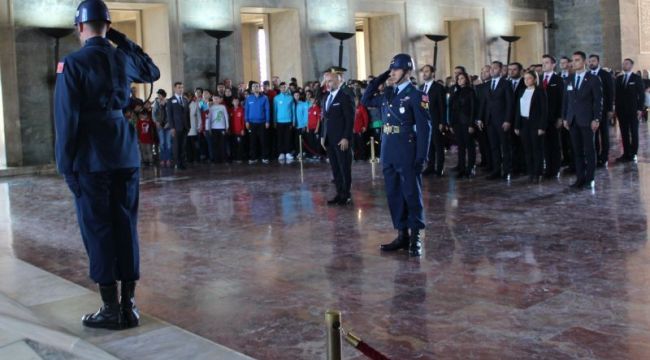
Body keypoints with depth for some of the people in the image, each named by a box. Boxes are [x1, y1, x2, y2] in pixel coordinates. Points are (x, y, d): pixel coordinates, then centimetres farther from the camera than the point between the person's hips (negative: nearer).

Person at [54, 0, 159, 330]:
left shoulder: (73, 63, -7)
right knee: (126, 228, 8)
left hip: (91, 159, -4)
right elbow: (152, 72, 29)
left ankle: (111, 309, 6)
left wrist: (66, 165, -3)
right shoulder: (122, 58, 7)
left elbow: (67, 118, -10)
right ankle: (129, 305, 13)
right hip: (126, 155, 5)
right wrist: (121, 39, 20)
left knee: (98, 231, 2)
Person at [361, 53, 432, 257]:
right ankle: (402, 235, 19)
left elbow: (424, 127, -10)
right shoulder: (388, 94, 12)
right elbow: (366, 101, 23)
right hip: (388, 152, 7)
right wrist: (379, 79, 12)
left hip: (407, 151, -7)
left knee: (411, 194, 1)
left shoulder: (416, 95, -7)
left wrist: (422, 157, -16)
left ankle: (415, 238, 8)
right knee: (393, 194, 10)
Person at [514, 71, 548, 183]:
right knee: (527, 150, 7)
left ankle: (537, 174, 5)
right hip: (524, 123, 5)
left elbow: (544, 110, -9)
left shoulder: (540, 91, -5)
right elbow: (518, 110, 12)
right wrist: (517, 126, 6)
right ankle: (530, 173, 13)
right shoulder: (522, 92, 12)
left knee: (537, 149, 0)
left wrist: (542, 127, -15)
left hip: (535, 124, -5)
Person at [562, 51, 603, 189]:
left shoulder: (593, 79, -1)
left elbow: (598, 100, -4)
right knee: (577, 151, 5)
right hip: (573, 120, 4)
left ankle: (589, 179, 7)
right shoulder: (569, 79, 11)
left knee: (589, 150, 1)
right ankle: (580, 178, 9)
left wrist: (596, 119, -11)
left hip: (587, 120, -4)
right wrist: (565, 118, 7)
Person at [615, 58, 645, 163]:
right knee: (624, 133, 3)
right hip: (621, 110, 4)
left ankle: (633, 154, 7)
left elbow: (642, 94, -3)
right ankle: (626, 153, 5)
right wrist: (616, 108, 4)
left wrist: (640, 109, -10)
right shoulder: (619, 79, 12)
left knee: (634, 133, 3)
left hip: (633, 110, -3)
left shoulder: (637, 78, 0)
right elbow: (617, 94, 11)